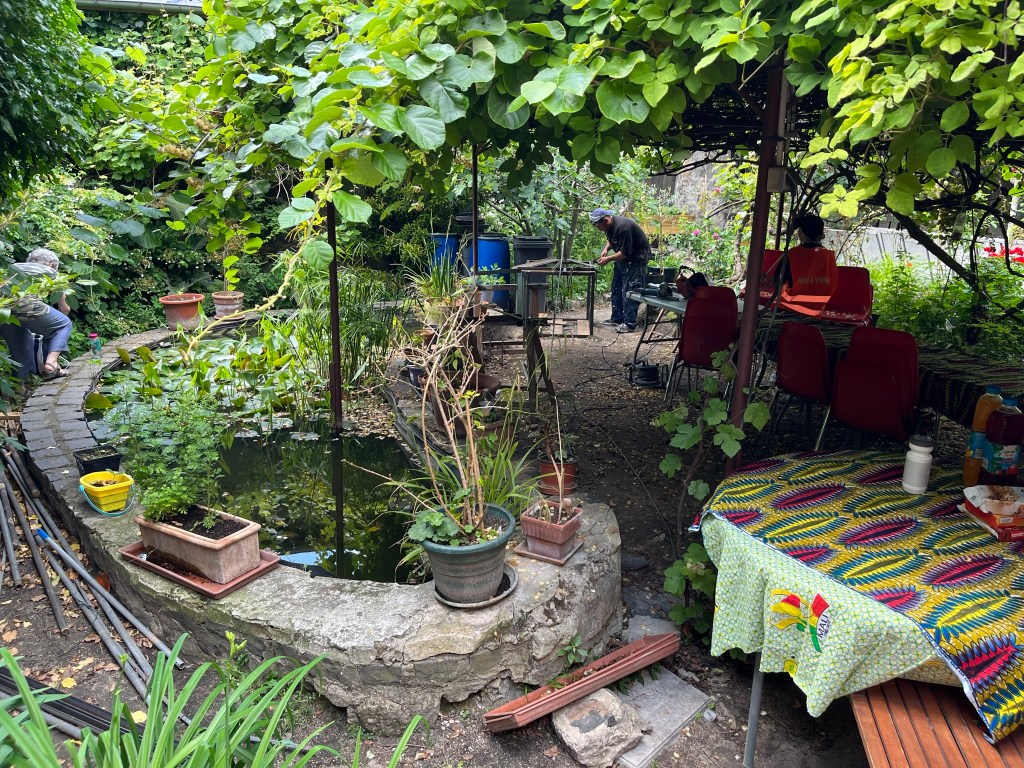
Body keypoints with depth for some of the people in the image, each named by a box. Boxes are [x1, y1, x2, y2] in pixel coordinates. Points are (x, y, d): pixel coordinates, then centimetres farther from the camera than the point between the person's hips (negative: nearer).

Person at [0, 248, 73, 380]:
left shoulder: (15, 267, 35)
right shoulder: (49, 272, 23)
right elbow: (65, 309, 27)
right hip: (25, 302, -5)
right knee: (64, 324, 17)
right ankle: (51, 360, -1)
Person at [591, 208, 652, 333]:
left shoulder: (622, 227, -30)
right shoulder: (609, 225, -1)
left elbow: (625, 252, -29)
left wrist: (608, 259, -24)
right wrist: (606, 249, -1)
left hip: (636, 257, -10)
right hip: (623, 257, 10)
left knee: (629, 290, -12)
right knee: (616, 288, 13)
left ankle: (630, 324, -8)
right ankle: (617, 318, 23)